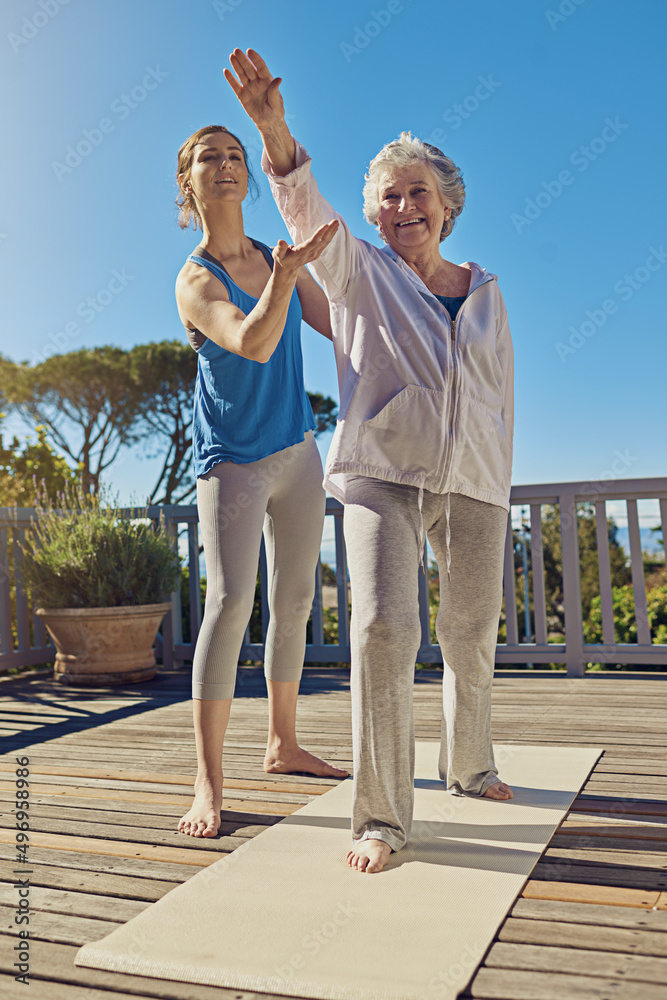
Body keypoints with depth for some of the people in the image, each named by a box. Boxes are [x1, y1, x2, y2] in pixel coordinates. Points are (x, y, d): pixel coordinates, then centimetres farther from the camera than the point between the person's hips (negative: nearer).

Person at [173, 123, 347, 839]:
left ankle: (282, 744, 25)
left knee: (295, 599, 9)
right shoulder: (194, 281, -10)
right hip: (232, 457, -6)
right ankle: (208, 783, -9)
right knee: (230, 601, -17)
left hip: (296, 449, 6)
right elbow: (252, 344, -28)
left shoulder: (278, 257, 8)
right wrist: (290, 268, -39)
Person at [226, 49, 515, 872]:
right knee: (384, 628, -19)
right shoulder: (358, 273, 6)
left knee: (473, 635, 12)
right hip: (382, 472, -3)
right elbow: (307, 210, -13)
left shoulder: (482, 289, 15)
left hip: (473, 481, 4)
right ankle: (381, 814, -7)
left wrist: (498, 483, 14)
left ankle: (469, 766, 37)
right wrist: (275, 130, -30)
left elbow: (499, 394, 17)